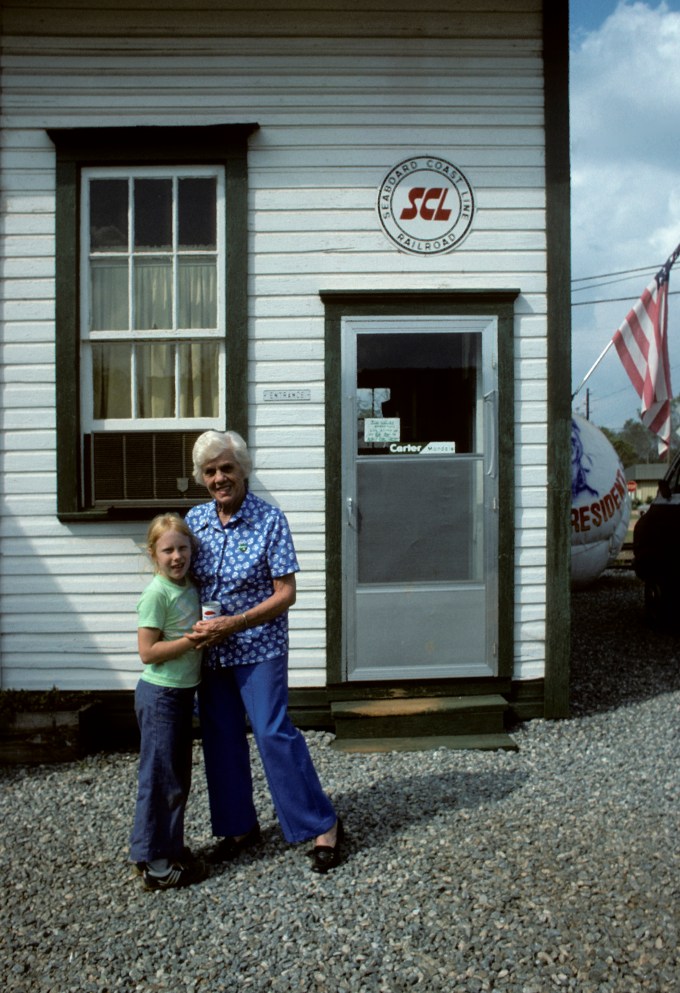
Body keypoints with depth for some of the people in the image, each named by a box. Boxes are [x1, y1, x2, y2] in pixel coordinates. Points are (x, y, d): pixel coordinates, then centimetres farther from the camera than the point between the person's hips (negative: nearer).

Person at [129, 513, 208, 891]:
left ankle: (170, 848, 31)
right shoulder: (156, 594, -18)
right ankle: (154, 863, 13)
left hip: (182, 692, 9)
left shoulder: (190, 588, 7)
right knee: (161, 780, 1)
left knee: (178, 778, 17)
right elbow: (148, 651, -21)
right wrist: (193, 640, -24)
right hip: (160, 694, -9)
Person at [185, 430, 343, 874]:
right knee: (221, 739, 12)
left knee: (274, 733, -7)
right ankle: (241, 827, 29)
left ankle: (324, 824, 8)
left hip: (258, 646, -5)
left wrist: (232, 624, -20)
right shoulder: (195, 519, 2)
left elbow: (285, 594, -13)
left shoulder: (269, 520, -12)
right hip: (211, 650, 6)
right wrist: (194, 627, -3)